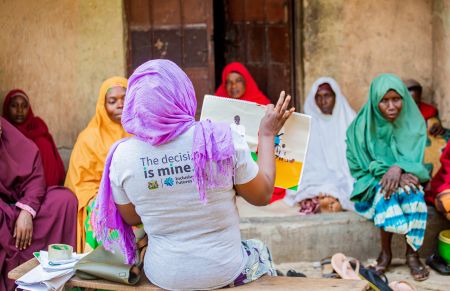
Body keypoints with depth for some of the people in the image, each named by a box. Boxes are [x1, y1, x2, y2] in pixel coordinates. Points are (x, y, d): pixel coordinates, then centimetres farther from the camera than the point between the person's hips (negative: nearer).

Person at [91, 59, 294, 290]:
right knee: (259, 251, 34)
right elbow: (262, 195, -6)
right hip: (225, 272, -1)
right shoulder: (222, 139, -21)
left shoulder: (123, 155, -15)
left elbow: (131, 219, 1)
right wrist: (267, 135, 3)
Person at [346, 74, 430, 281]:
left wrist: (399, 168, -31)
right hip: (373, 179, -1)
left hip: (405, 176, 2)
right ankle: (385, 252, -18)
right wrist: (387, 172, -26)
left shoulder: (414, 122, -4)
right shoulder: (363, 124, -10)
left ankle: (412, 254, -19)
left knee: (413, 193, -30)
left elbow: (414, 158, -9)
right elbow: (364, 163, -9)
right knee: (386, 193, -33)